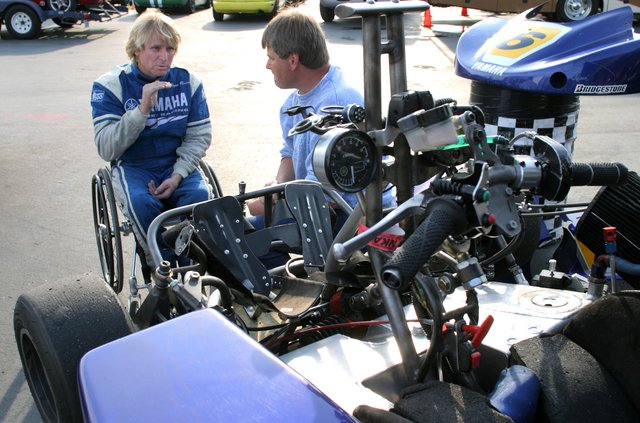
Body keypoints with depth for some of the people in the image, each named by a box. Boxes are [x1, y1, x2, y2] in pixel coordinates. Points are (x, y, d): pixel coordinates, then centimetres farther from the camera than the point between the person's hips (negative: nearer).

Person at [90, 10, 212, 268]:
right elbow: (107, 149, -16)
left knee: (199, 195, -29)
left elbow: (199, 137, 1)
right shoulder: (109, 86, -7)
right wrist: (143, 109, -26)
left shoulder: (188, 82, 0)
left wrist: (177, 176, -15)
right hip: (132, 167, -2)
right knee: (142, 203, -33)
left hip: (178, 165, 2)